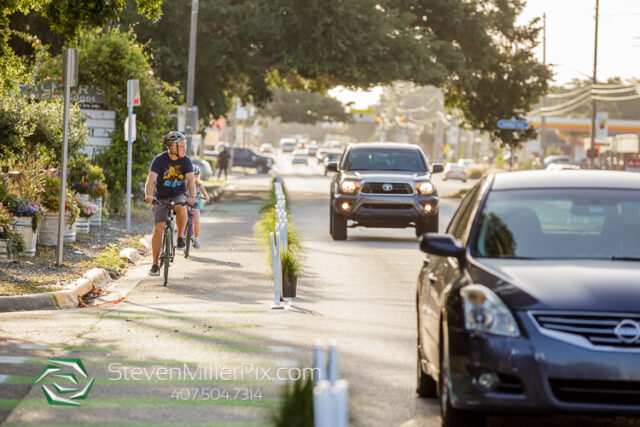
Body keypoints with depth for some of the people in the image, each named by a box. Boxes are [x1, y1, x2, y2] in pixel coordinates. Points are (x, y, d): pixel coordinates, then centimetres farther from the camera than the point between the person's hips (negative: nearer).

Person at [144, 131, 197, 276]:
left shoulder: (186, 160, -9)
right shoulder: (159, 160, -15)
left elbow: (190, 180, -20)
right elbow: (151, 180, -26)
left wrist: (192, 197, -39)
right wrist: (148, 195, -45)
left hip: (179, 195, 0)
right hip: (161, 197, 0)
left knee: (181, 209, -36)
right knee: (158, 229, -12)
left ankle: (181, 237, -12)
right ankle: (155, 265, -2)